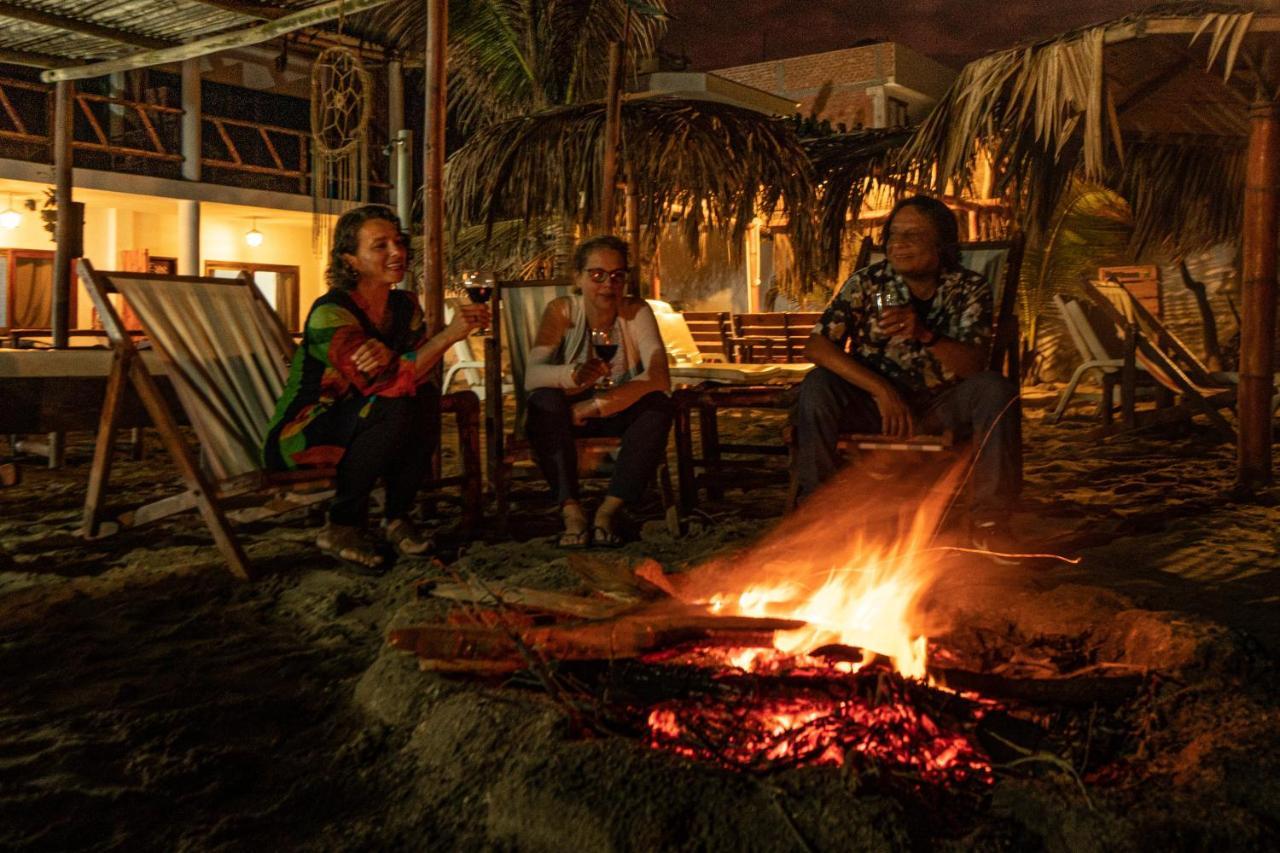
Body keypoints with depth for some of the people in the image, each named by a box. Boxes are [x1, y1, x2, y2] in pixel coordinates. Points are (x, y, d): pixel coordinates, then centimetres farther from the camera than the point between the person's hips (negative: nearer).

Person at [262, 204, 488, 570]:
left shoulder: (405, 305, 1)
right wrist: (449, 335, -37)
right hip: (298, 438, -6)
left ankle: (398, 516, -6)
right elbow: (383, 384, -32)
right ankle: (342, 525, -15)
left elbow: (421, 373, -10)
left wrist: (387, 355, -31)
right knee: (394, 406, -31)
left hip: (359, 430, 7)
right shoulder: (329, 313, -23)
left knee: (426, 397, -21)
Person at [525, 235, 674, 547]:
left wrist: (595, 406, -31)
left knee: (659, 404, -30)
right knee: (543, 402, -32)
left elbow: (659, 378, -26)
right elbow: (533, 374, -26)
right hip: (571, 411, 0)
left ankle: (609, 510, -29)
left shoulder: (636, 311, -12)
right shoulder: (562, 310, -12)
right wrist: (574, 375, -49)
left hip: (621, 413, 1)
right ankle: (572, 511, -33)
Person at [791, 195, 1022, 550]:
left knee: (996, 389, -27)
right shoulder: (866, 283, -5)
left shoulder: (970, 289, -4)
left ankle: (988, 518, -18)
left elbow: (973, 366, -17)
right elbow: (816, 346, -16)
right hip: (873, 401, 0)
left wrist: (924, 335, -37)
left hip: (941, 408, 1)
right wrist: (881, 390, -25)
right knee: (817, 386, -28)